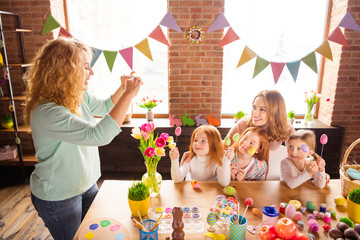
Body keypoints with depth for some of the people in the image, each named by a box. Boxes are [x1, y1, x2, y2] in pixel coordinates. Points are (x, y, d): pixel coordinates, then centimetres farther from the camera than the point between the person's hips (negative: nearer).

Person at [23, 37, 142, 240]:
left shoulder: (79, 97, -6)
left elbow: (104, 107, 14)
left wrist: (123, 88, -4)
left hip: (87, 185, 8)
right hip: (58, 198, -7)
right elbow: (98, 135, -43)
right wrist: (128, 95, -38)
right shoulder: (46, 112, -33)